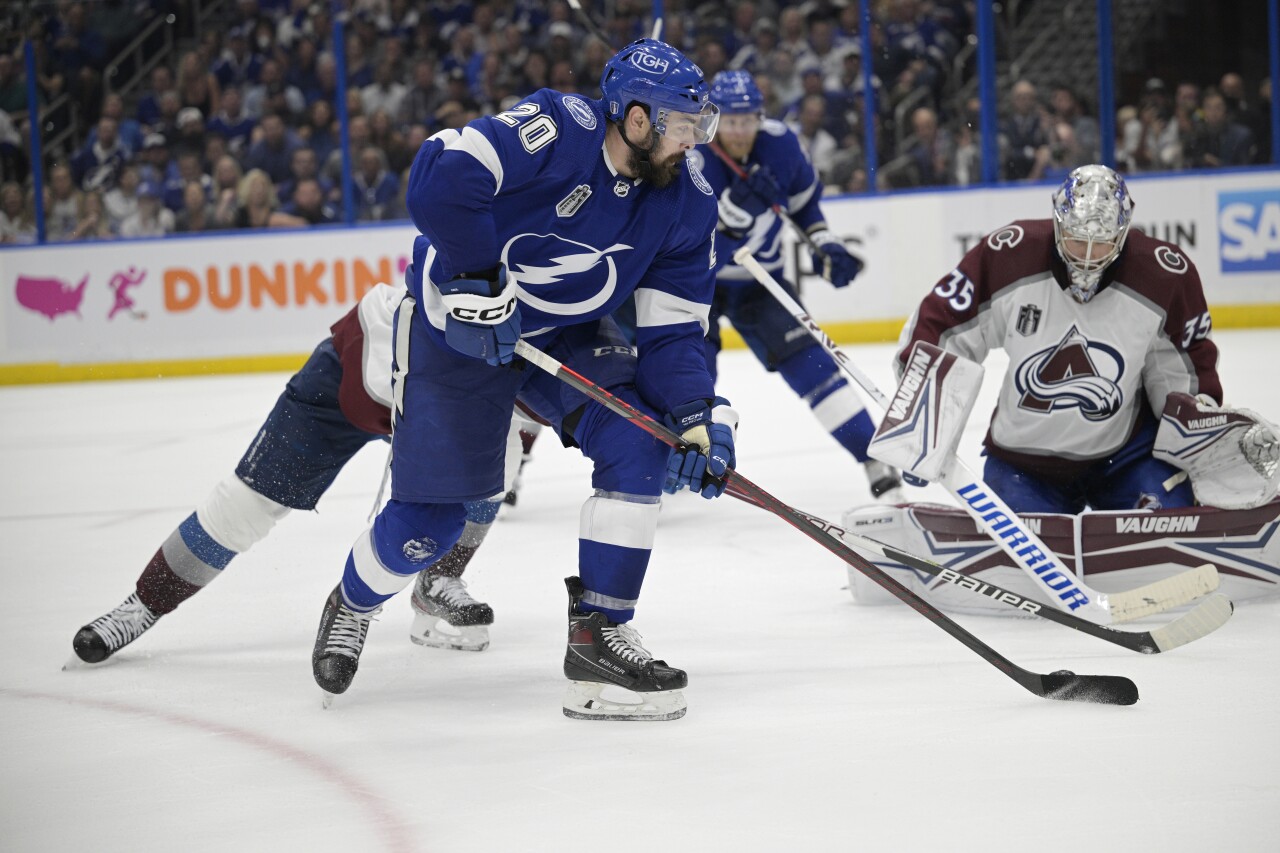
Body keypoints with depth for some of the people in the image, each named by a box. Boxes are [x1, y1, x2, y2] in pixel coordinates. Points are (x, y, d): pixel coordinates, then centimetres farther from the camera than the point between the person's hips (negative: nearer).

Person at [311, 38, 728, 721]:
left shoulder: (687, 203, -10)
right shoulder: (557, 130, -28)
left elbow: (671, 331, -8)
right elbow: (440, 177, -37)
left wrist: (698, 416, -23)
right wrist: (477, 282, -33)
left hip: (568, 335, 5)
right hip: (457, 325, -5)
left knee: (638, 444, -19)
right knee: (429, 515, -3)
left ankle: (599, 634, -10)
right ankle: (352, 606, 31)